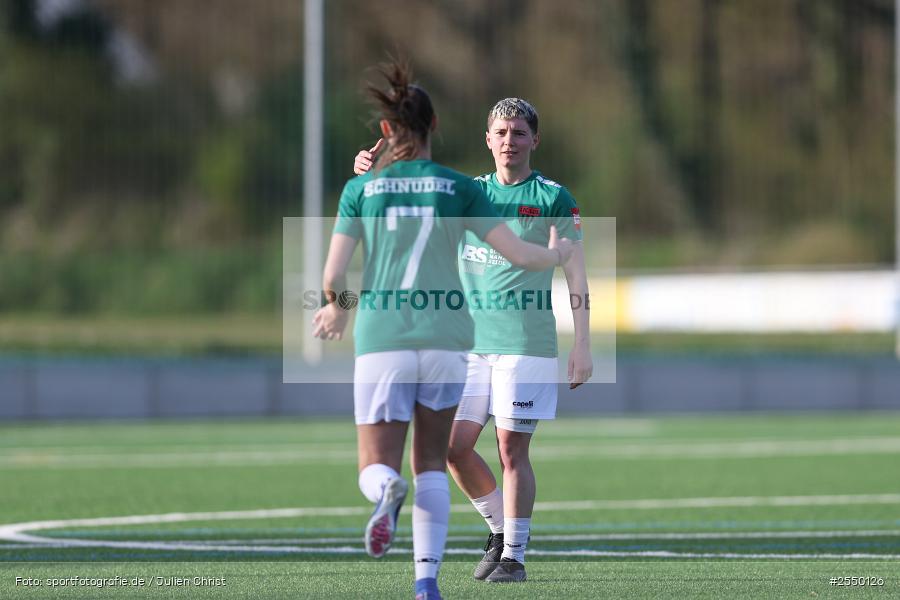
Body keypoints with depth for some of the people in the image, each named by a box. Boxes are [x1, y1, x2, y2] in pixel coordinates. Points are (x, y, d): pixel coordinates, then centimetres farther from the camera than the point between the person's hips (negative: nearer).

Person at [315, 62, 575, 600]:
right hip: (446, 338, 1)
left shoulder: (361, 188, 3)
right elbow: (517, 253, 0)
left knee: (376, 470, 4)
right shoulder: (459, 188, 2)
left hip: (382, 339, -1)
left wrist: (336, 308, 22)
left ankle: (388, 491, -33)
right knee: (432, 464, 16)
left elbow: (333, 277, -1)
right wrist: (557, 254, 22)